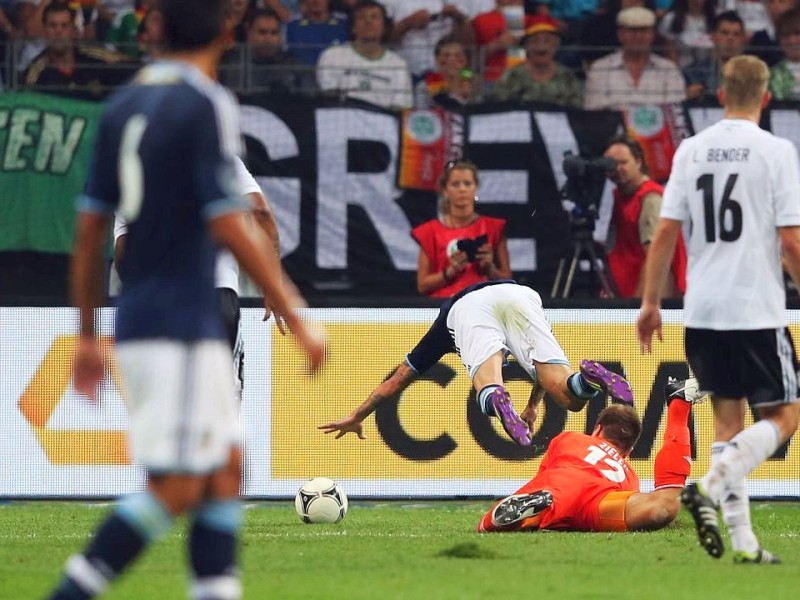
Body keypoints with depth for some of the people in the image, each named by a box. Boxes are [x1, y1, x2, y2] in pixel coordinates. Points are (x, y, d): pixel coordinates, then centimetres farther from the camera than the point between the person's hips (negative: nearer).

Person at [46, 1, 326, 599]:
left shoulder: (122, 107, 11)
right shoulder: (207, 106, -10)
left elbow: (89, 232, 12)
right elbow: (231, 227, -16)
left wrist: (88, 337, 18)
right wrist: (297, 321, -11)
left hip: (138, 320, 8)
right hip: (181, 329, -8)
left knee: (225, 471, 10)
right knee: (176, 489, -8)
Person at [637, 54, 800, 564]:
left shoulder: (691, 150, 5)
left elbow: (665, 233, 5)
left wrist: (651, 303, 13)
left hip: (702, 311, 5)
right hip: (757, 310, -5)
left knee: (729, 418, 12)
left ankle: (742, 539, 6)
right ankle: (710, 487, -17)